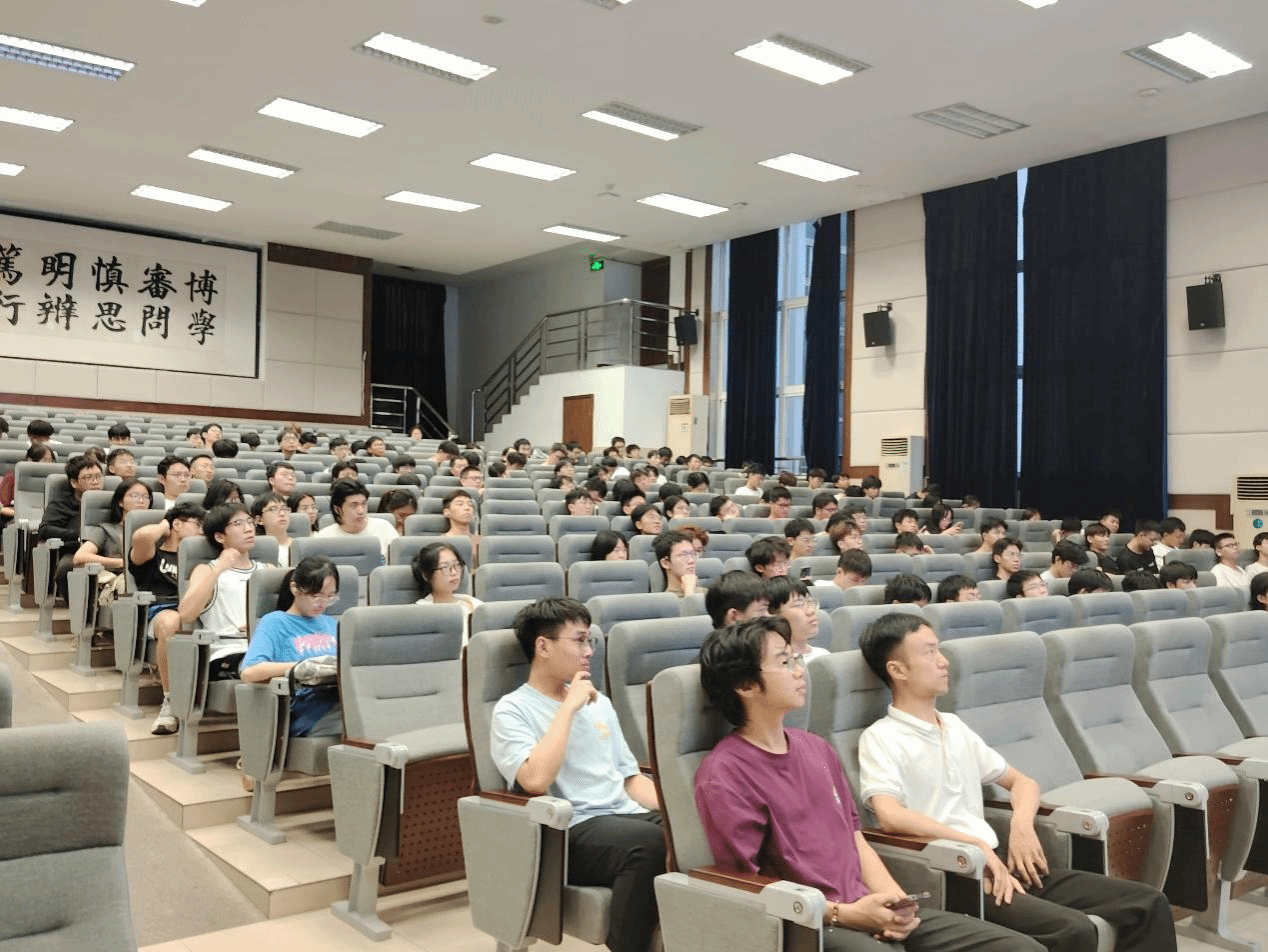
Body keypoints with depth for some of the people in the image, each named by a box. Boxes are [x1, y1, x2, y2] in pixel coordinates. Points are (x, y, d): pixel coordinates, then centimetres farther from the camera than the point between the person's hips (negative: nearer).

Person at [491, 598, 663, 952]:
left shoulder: (599, 704, 20)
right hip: (569, 834, -6)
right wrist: (568, 707, -12)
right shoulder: (512, 710, 0)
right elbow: (536, 780, -19)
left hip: (628, 817, 6)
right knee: (649, 842, -36)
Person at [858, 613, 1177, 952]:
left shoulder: (955, 727, 18)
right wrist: (975, 844, -19)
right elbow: (890, 817, -21)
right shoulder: (881, 738, -5)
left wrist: (1021, 827, 3)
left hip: (997, 862, 8)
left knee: (1148, 904, -1)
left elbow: (1022, 781, 24)